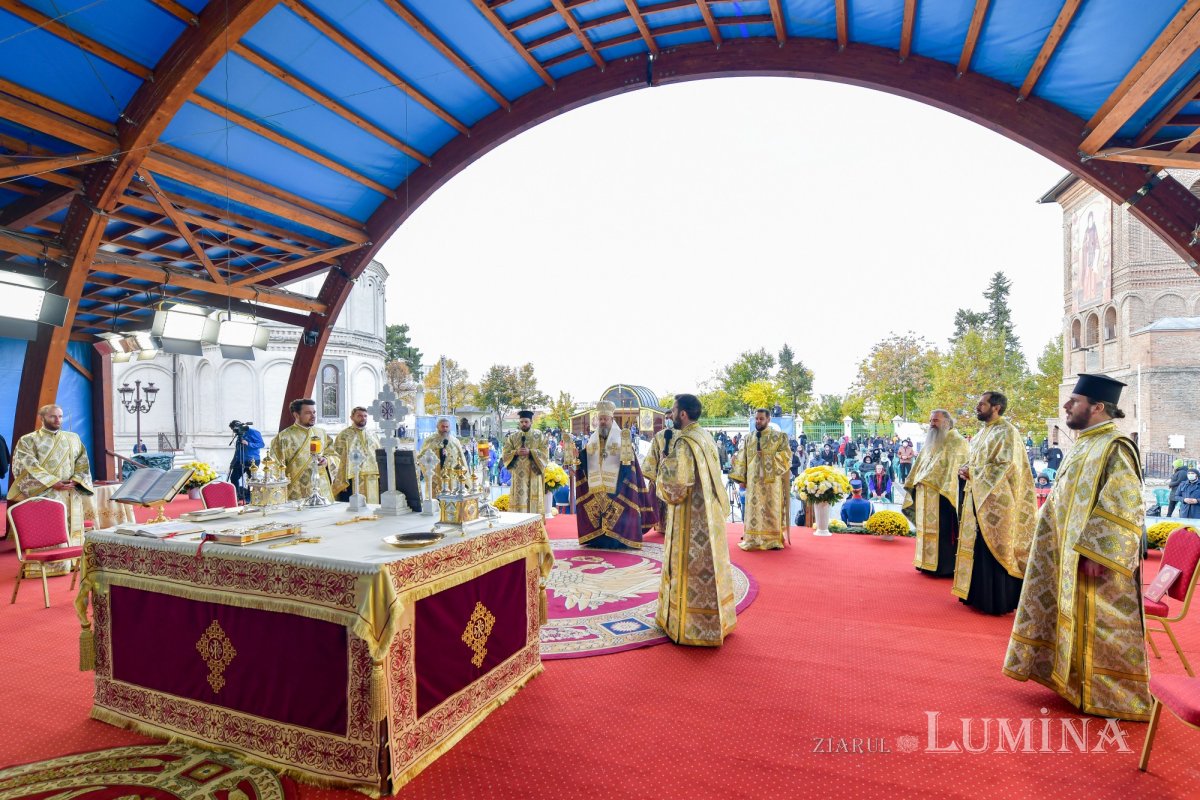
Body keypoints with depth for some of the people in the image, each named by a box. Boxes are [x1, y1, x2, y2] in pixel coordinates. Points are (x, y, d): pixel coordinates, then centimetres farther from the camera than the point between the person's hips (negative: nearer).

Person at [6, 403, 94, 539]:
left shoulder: (73, 438, 15)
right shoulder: (28, 440, 4)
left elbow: (82, 462, 10)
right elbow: (28, 467, -7)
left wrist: (75, 480, -8)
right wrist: (53, 483, -16)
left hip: (71, 494, 3)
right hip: (43, 495, -3)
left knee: (71, 531, 4)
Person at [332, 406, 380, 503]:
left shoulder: (373, 436, 16)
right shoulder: (344, 435, 2)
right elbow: (337, 457, -3)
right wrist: (341, 482, -11)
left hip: (371, 481, 4)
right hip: (352, 481, -4)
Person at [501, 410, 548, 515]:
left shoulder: (539, 436, 4)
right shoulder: (512, 436, 9)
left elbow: (545, 453, -4)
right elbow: (505, 454, 6)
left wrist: (530, 452, -16)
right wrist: (516, 452, -12)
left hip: (534, 474, -1)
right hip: (518, 474, 2)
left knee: (533, 500, -1)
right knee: (519, 500, -1)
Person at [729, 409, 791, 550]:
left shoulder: (779, 436, 3)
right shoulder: (748, 438, 12)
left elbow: (786, 455, -5)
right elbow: (741, 460, 10)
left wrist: (767, 456, -14)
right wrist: (741, 478, 3)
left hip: (772, 481, -3)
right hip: (753, 481, 3)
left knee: (772, 509, -2)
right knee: (754, 509, 2)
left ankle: (774, 540, 5)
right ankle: (754, 540, 7)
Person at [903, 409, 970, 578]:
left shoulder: (956, 442, -5)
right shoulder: (931, 442, 19)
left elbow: (956, 468, -13)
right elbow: (920, 464, 22)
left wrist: (946, 488, -20)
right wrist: (914, 483, 14)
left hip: (942, 494, -7)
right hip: (925, 495, 8)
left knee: (943, 531, -4)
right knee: (927, 528, 10)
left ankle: (945, 566, 2)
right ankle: (928, 562, 17)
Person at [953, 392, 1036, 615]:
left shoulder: (1007, 432, -11)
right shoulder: (982, 433, 16)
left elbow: (1007, 466, -20)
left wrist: (973, 472, -16)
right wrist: (965, 469, 1)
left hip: (995, 501, -9)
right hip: (977, 499, 9)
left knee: (993, 550, -3)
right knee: (977, 547, 12)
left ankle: (996, 600, 7)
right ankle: (977, 594, 21)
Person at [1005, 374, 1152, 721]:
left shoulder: (1116, 448, -18)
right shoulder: (1083, 446, 10)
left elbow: (1125, 508, -22)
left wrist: (1096, 555, -24)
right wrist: (1062, 547, 18)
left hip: (1098, 561, -9)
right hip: (1071, 555, 9)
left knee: (1100, 626, 3)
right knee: (1077, 621, 18)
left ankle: (1112, 696, 18)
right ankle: (1077, 681, 31)